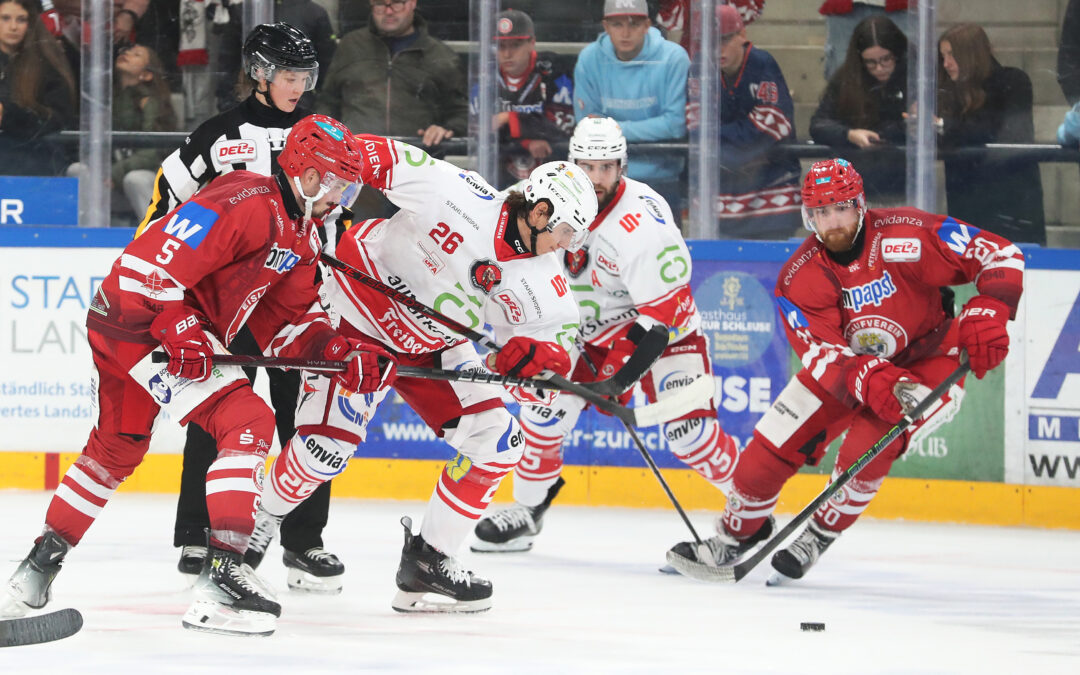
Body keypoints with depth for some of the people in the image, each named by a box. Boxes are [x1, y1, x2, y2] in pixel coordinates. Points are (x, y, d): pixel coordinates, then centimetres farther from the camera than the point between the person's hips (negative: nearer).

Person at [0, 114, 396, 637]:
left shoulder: (299, 240, 15)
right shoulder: (248, 204, -19)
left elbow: (288, 324, 16)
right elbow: (147, 264, -25)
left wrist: (343, 355, 1)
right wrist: (178, 329, -27)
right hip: (139, 323, -11)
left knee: (117, 447, 24)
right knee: (249, 424, -16)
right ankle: (221, 578, -21)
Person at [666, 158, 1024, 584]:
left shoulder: (906, 237, -26)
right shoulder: (800, 278, -18)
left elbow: (999, 256, -22)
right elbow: (824, 356, -27)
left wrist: (987, 313, -40)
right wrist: (876, 382, -46)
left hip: (928, 360, -3)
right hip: (845, 362, 3)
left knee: (866, 446, -26)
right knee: (772, 446, -4)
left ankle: (819, 537, -2)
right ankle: (736, 534, 23)